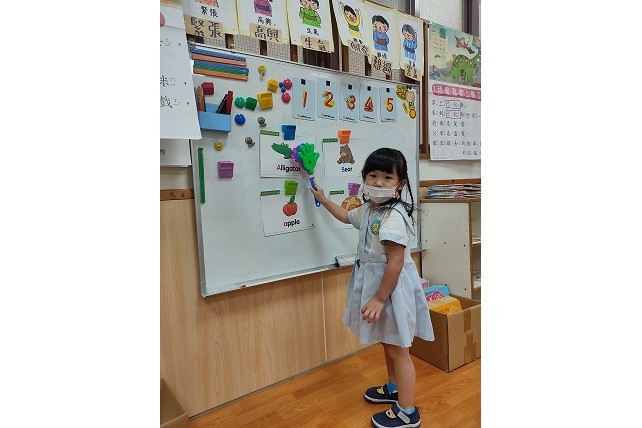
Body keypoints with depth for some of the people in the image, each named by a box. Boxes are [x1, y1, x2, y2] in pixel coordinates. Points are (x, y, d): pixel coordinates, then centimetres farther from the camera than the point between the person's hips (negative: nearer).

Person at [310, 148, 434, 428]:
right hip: (376, 281, 9)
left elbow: (396, 261, -27)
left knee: (397, 348, 6)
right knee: (387, 343, 25)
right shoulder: (369, 209, 5)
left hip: (391, 285, -9)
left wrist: (379, 298, -23)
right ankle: (394, 388, 47)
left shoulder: (393, 215, -25)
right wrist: (323, 200, 28)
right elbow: (347, 216, 27)